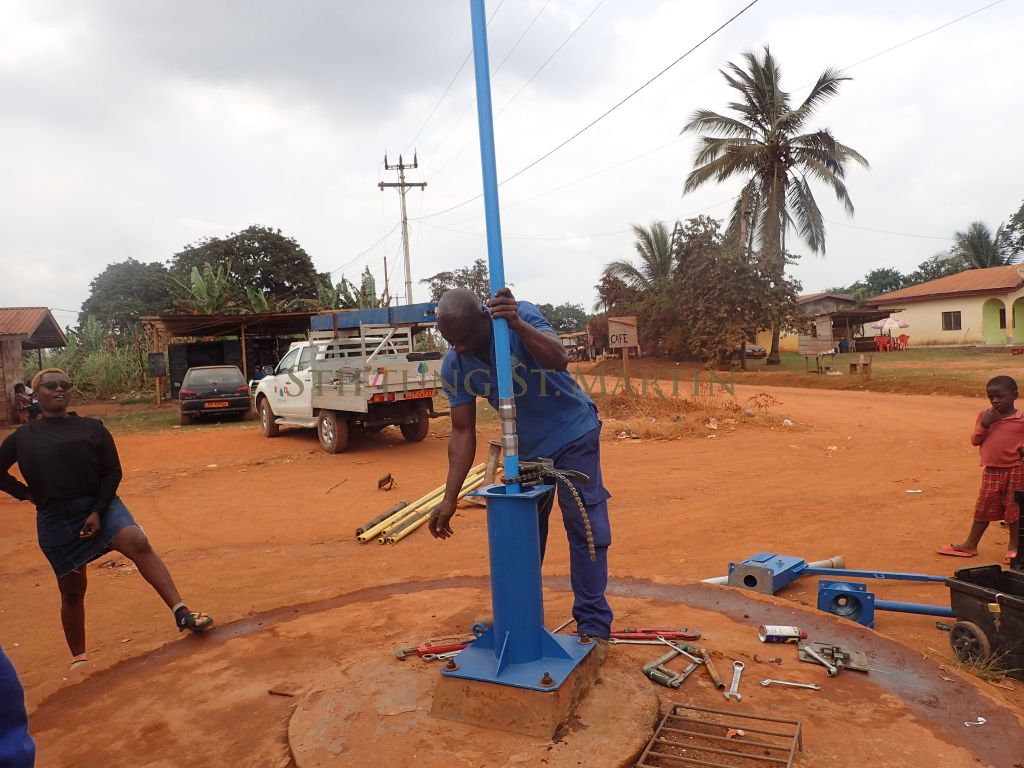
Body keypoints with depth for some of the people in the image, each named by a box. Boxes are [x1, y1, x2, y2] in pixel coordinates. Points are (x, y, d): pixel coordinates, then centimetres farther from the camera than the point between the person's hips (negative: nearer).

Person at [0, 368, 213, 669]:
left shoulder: (92, 428, 2)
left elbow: (112, 472, -1)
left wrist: (98, 511, -12)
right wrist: (26, 494, 3)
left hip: (100, 506, -1)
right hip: (56, 520, 1)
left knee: (139, 543, -27)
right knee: (71, 592, 9)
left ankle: (182, 613, -34)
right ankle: (79, 658, 29)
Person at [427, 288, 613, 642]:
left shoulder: (521, 316, -25)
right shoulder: (453, 366, -15)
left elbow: (559, 360, -41)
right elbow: (463, 432, -12)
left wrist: (517, 324, -57)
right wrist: (450, 498, -16)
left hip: (573, 435, -4)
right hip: (526, 448, 4)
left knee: (585, 528, -4)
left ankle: (594, 624, 6)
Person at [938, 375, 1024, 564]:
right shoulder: (984, 415, 4)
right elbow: (975, 440, 1)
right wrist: (984, 424, -13)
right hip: (991, 470, 3)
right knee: (983, 508, 11)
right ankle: (970, 544, 20)